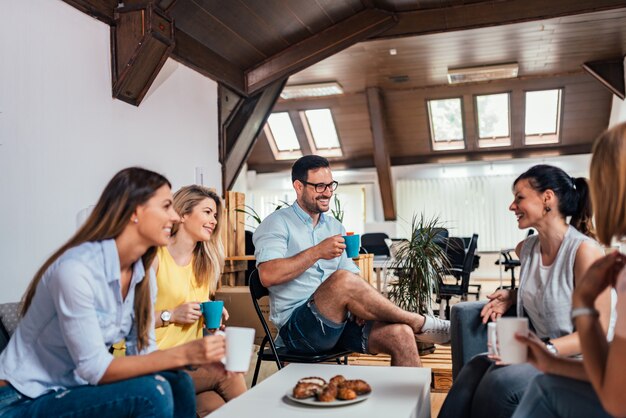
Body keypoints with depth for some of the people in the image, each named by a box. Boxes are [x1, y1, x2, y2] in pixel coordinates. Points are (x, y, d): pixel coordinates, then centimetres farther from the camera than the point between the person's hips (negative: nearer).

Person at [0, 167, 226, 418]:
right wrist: (183, 354, -31)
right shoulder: (76, 269, -27)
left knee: (178, 383, -14)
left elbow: (142, 353, -1)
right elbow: (95, 369, -26)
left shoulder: (144, 275, -2)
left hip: (75, 389, 7)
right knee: (151, 392, -25)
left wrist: (197, 357, -18)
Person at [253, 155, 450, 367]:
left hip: (339, 320, 6)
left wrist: (361, 307, -4)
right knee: (342, 279, -33)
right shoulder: (277, 224, 0)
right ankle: (421, 324, -16)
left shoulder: (335, 227, 20)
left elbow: (353, 275, 17)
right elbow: (268, 276, -17)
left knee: (400, 334, -22)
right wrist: (317, 252, -20)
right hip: (296, 325, -6)